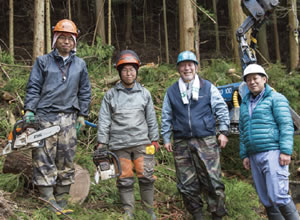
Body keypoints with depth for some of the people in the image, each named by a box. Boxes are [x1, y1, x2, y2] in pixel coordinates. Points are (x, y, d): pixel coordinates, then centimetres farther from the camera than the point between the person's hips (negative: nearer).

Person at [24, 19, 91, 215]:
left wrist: (82, 115, 11)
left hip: (68, 118, 3)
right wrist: (29, 110, -8)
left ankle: (61, 200, 11)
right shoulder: (43, 62, 6)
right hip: (45, 116, -2)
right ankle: (48, 199, -2)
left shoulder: (80, 65, 13)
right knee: (44, 159, -5)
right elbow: (33, 88, 2)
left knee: (66, 160, 3)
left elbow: (85, 92, 16)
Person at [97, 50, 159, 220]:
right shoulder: (111, 95, 6)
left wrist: (154, 139, 11)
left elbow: (151, 119, 13)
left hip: (141, 142, 1)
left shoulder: (144, 93, 10)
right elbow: (104, 120, 4)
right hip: (119, 145, 0)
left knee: (146, 177, -1)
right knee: (125, 180, 3)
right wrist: (102, 143, 0)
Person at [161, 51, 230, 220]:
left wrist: (224, 131, 0)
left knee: (213, 180, -6)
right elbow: (166, 117, 17)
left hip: (206, 141, -2)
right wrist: (166, 138, 13)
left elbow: (221, 109, 7)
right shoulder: (171, 91, 13)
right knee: (187, 184, 4)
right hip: (182, 143, 2)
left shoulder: (208, 87, 7)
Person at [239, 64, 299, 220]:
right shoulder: (245, 104, 20)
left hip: (273, 153, -6)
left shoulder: (275, 98, 1)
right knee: (266, 200, 6)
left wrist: (286, 151, -16)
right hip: (255, 157, 6)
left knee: (278, 196, -14)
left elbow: (286, 125, -7)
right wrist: (244, 155, 15)